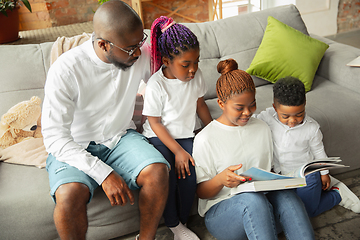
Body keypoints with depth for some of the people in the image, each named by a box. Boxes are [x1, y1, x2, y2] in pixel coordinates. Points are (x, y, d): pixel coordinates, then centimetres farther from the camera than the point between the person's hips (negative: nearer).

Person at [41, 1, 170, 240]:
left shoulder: (141, 54, -10)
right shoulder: (65, 70, -23)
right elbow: (54, 137, -23)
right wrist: (104, 174, -31)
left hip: (121, 137, 4)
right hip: (73, 148, -3)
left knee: (158, 172, -25)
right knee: (70, 193, -33)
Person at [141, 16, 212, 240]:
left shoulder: (196, 76, -4)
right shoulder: (156, 84, -18)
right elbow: (155, 123, -13)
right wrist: (177, 151, -17)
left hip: (185, 135, 4)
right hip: (160, 137, -3)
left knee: (189, 175, -21)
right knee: (167, 175, -27)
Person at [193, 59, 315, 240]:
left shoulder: (262, 129, 12)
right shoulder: (206, 139, -5)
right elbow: (201, 192, -2)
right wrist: (220, 180, -24)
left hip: (264, 203, 4)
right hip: (220, 211, -4)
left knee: (285, 195, -30)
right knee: (253, 199, -37)